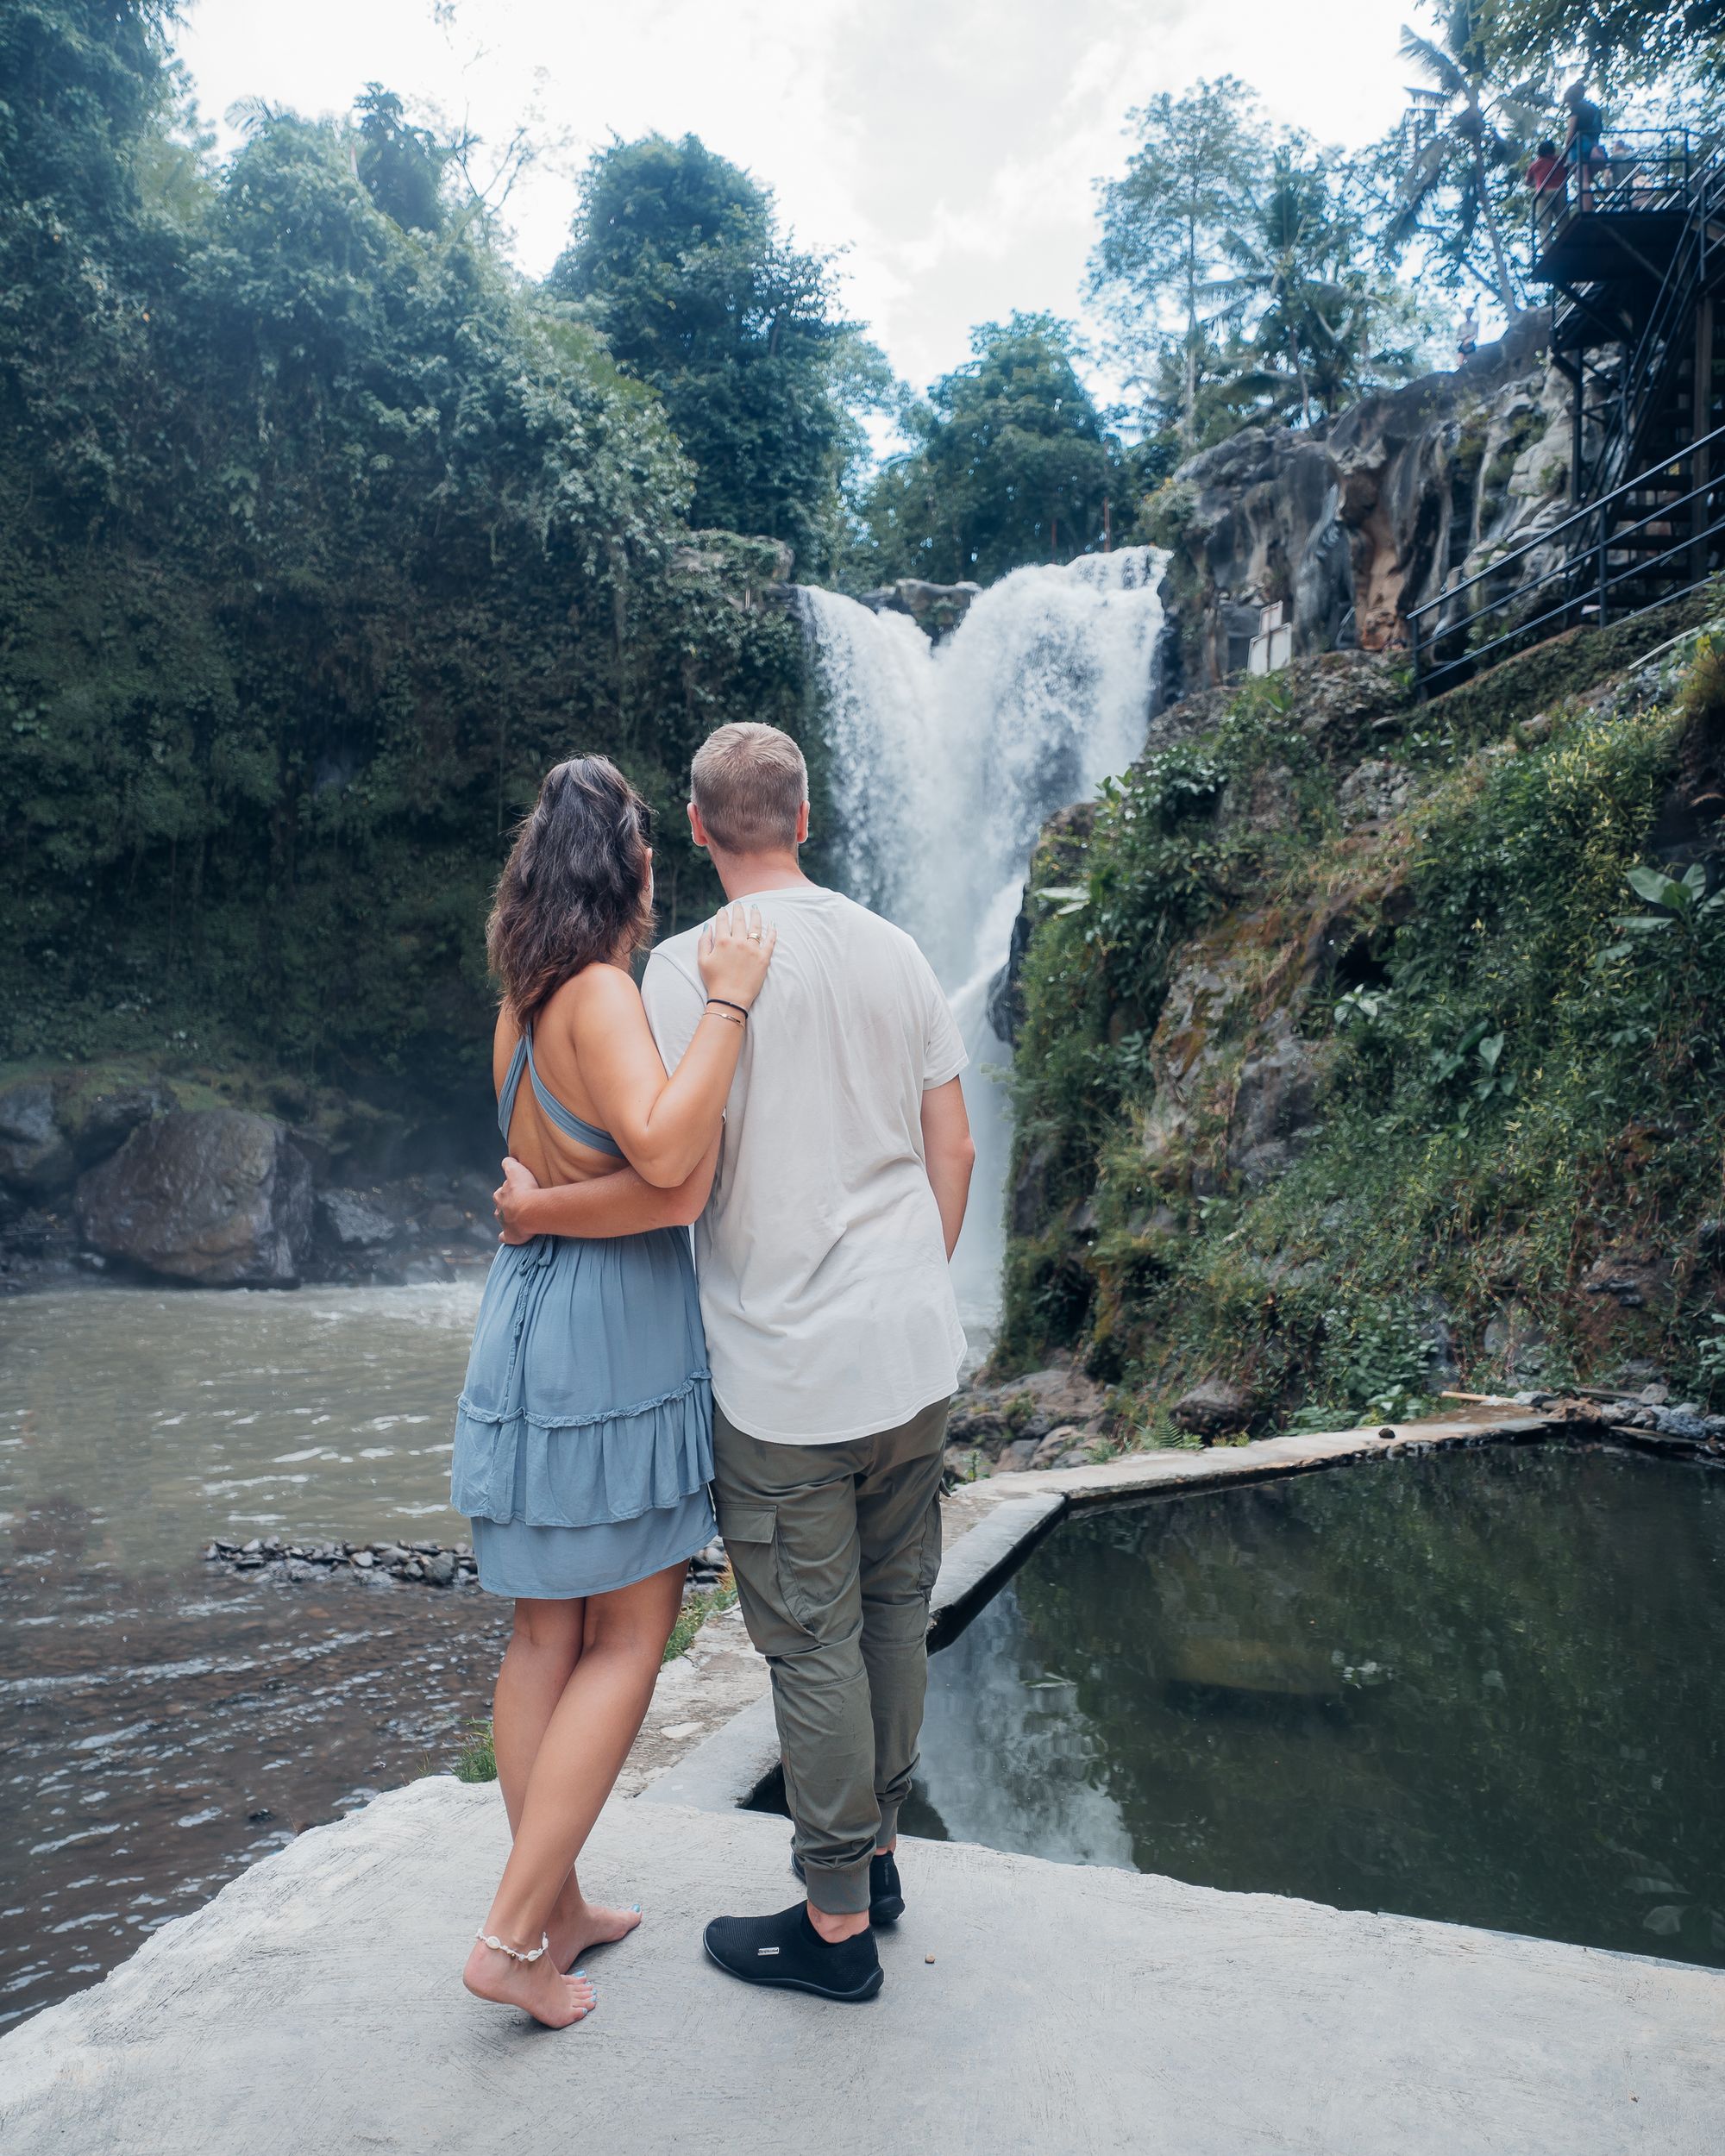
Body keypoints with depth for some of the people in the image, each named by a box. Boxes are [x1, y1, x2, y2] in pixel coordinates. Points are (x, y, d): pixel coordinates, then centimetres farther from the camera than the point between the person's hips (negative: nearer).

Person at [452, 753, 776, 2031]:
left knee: (550, 1634, 15)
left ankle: (557, 1909, 30)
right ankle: (512, 1937, 11)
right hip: (615, 1322, -9)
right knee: (629, 1639, 5)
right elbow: (668, 1158, -32)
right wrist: (728, 1002, -26)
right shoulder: (600, 992, -17)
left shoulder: (524, 1005, 9)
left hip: (533, 1312, 9)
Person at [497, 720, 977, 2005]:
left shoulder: (690, 966, -13)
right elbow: (953, 1151, 7)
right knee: (896, 1608, 19)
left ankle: (837, 1923, 23)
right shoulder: (895, 951, 5)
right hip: (919, 1354, 6)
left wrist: (535, 1208, -1)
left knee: (814, 1641, 7)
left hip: (790, 1375, -6)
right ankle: (876, 1849, 37)